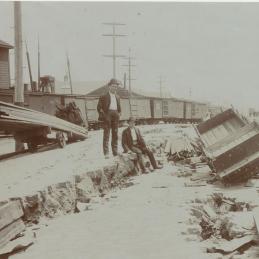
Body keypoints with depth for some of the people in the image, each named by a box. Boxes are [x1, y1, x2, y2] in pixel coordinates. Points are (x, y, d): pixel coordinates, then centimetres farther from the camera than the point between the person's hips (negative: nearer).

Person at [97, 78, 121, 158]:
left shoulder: (117, 97, 18)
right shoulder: (104, 96, 0)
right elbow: (99, 107, -3)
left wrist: (119, 114, 11)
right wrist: (103, 115, -11)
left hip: (115, 116, 6)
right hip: (107, 115, -6)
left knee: (115, 134, 7)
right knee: (106, 134, -7)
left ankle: (115, 151, 12)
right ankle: (106, 153, -9)